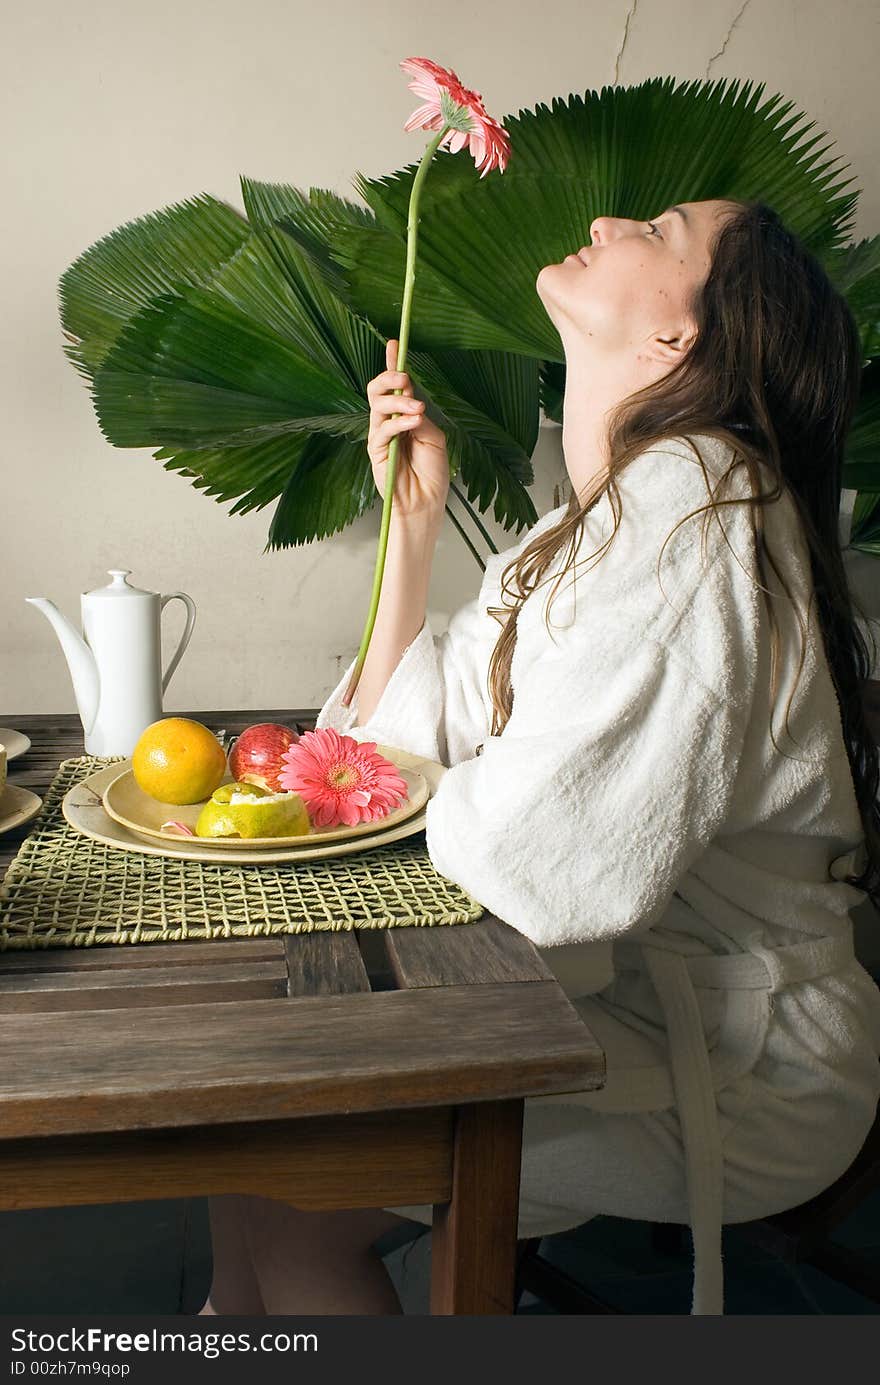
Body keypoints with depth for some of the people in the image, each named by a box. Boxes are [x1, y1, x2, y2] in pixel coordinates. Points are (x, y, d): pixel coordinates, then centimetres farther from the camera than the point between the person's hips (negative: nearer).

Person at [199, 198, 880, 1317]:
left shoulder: (692, 498, -22)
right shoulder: (597, 520, 8)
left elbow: (545, 868, -28)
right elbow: (403, 733, 7)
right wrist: (414, 515, 1)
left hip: (738, 1069, -8)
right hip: (620, 992, 8)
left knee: (286, 1189, -10)